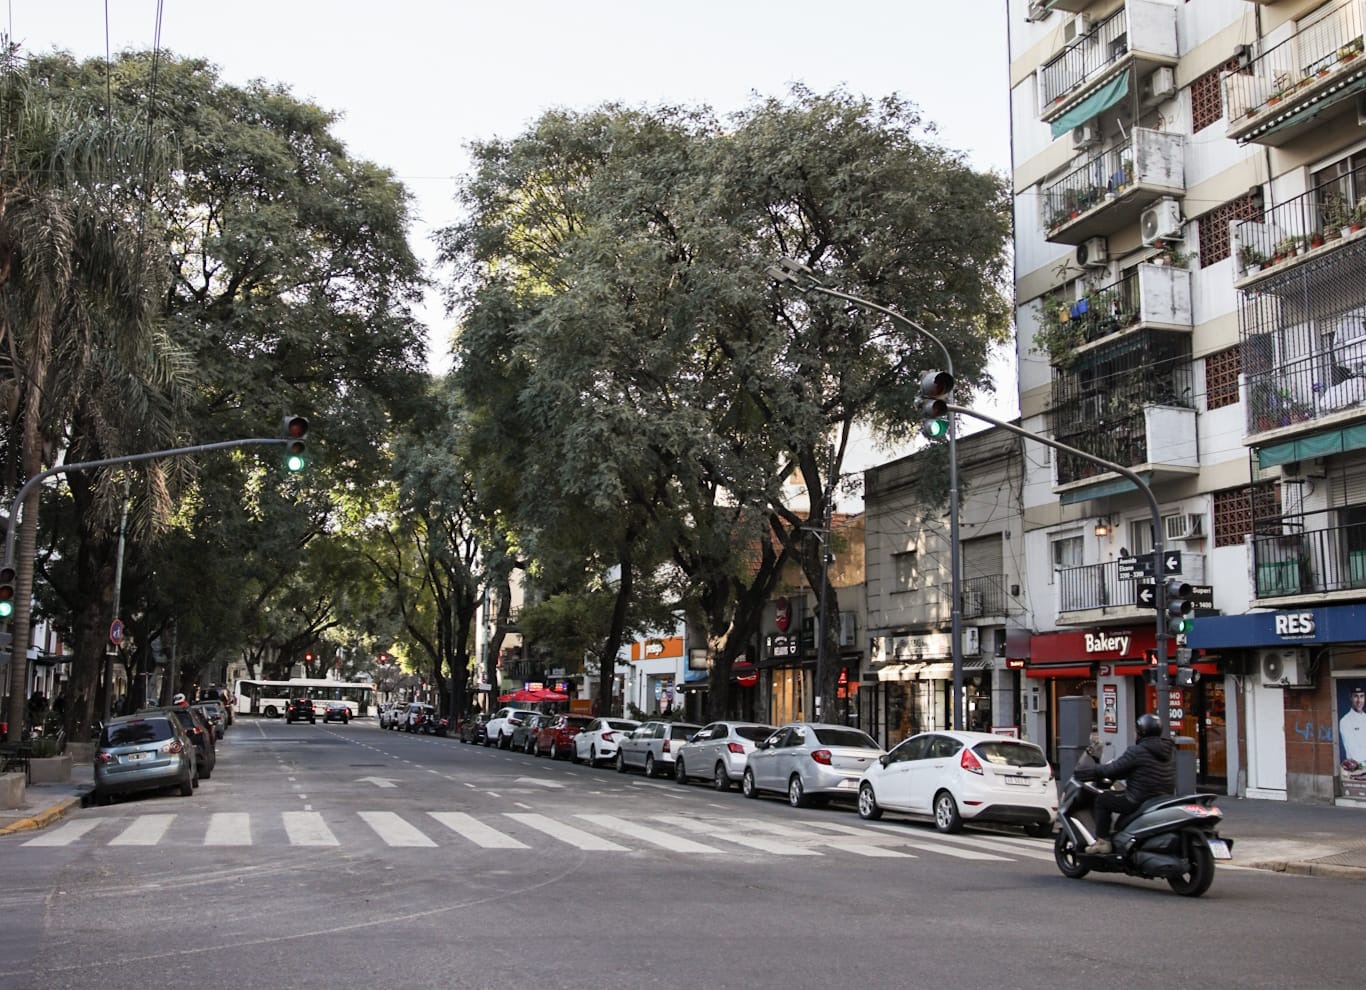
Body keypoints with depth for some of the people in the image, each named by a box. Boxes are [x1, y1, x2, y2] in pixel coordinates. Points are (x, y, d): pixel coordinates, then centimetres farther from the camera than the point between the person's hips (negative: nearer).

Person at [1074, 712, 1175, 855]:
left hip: (1140, 801, -8)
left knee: (1102, 799, 6)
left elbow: (1112, 770, -15)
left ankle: (1103, 842, 3)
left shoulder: (1137, 751, -18)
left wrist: (1087, 771, 0)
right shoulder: (1170, 749, 7)